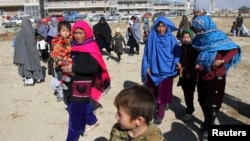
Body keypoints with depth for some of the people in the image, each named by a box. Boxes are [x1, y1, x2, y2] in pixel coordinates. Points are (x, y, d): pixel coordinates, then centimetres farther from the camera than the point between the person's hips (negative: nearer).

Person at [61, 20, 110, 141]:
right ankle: (93, 121, 48)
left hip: (82, 85, -7)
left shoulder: (91, 47, -14)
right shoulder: (73, 45, 8)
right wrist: (64, 64, -1)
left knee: (76, 114, 0)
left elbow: (93, 67, -24)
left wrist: (74, 68, -26)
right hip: (72, 83, 7)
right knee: (82, 105, 23)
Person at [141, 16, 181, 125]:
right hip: (153, 70, 2)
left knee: (163, 94, 4)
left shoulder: (171, 39, -5)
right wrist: (147, 67, -4)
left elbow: (176, 52, 0)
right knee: (152, 93, 15)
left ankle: (160, 115, 20)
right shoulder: (151, 38, -2)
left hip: (166, 70, -1)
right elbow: (146, 53, 2)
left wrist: (177, 61, -19)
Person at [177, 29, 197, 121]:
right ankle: (190, 109, 28)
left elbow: (196, 63, -10)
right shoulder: (181, 48, 5)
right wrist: (180, 71, 2)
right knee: (186, 93, 12)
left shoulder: (195, 49, -8)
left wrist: (190, 73, -11)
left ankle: (189, 111, 11)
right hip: (183, 75, 5)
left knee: (189, 93, -2)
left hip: (191, 75, -5)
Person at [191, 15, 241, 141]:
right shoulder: (199, 40, 2)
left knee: (213, 103, 4)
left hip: (216, 76, -6)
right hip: (202, 76, 6)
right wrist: (197, 65, -6)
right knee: (203, 101, 16)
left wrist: (222, 61, -26)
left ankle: (208, 127, 21)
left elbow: (234, 49, -13)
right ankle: (208, 122, 39)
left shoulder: (218, 37, -14)